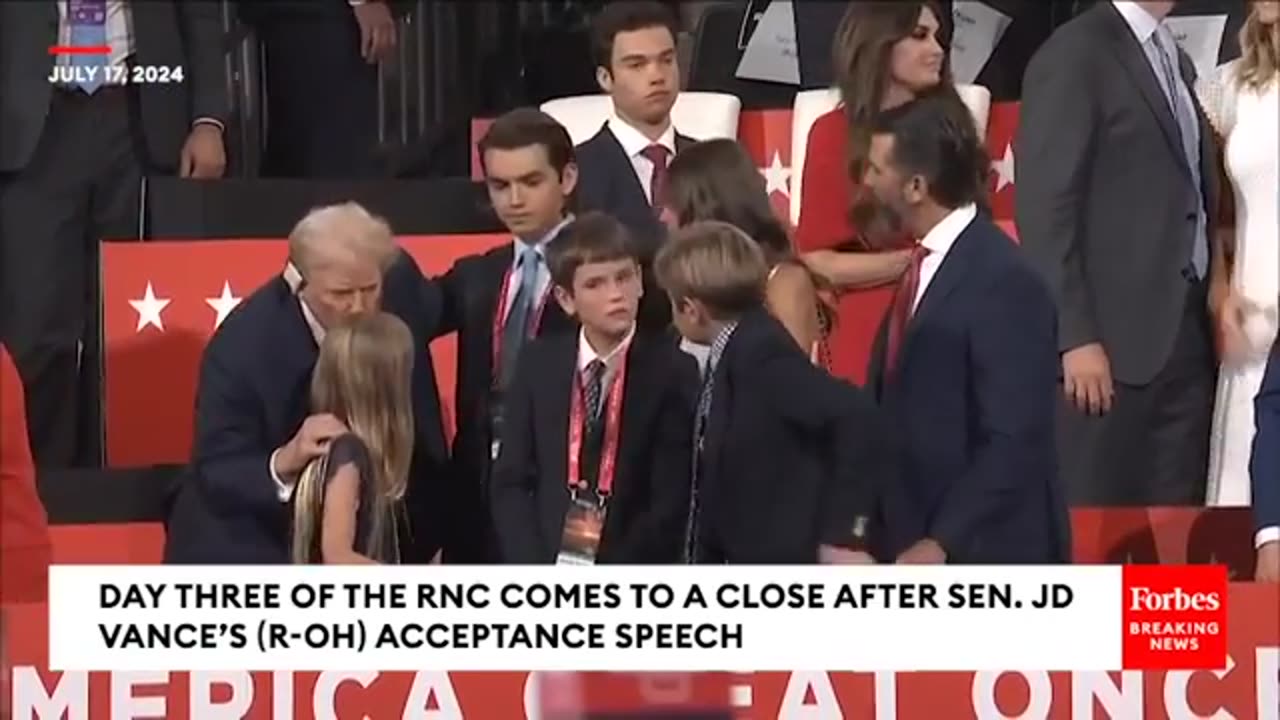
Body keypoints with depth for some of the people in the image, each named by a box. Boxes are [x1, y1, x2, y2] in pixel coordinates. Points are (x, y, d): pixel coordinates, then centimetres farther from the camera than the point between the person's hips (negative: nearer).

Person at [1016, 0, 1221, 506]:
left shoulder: (1175, 62, 19)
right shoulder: (1074, 55, -7)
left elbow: (1193, 198, 17)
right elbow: (1045, 207, -12)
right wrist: (1075, 337, -17)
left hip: (1186, 339, 7)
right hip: (1112, 339, -7)